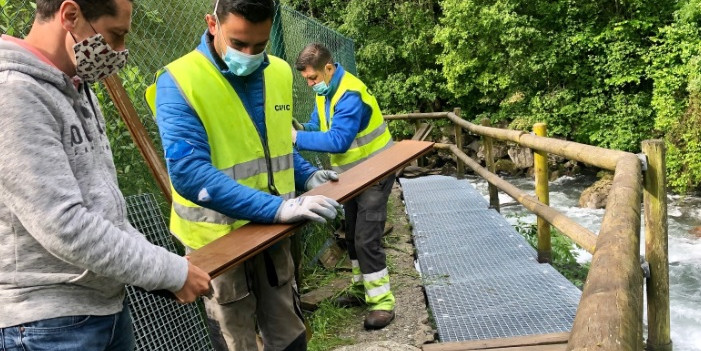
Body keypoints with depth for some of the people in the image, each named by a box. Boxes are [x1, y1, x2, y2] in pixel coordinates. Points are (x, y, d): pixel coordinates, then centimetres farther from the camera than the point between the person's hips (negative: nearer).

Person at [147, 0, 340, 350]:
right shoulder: (179, 82, -18)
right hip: (218, 240, -5)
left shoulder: (279, 73, 2)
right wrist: (275, 207, -32)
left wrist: (306, 176, -1)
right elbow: (189, 172, -28)